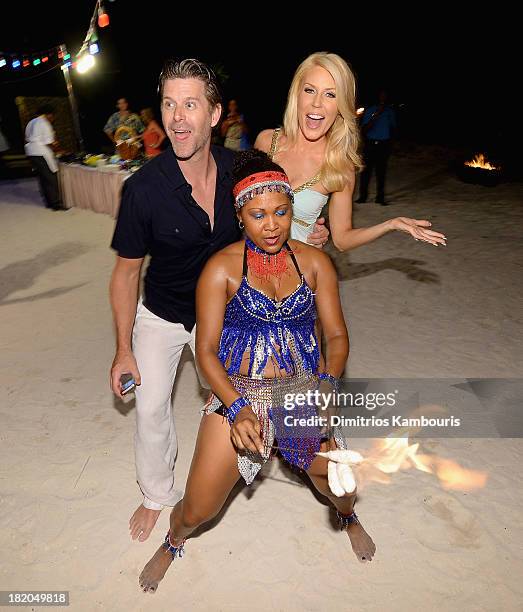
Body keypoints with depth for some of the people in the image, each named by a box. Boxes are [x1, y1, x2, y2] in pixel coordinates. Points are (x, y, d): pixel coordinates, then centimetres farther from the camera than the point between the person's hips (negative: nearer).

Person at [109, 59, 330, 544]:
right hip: (160, 316, -2)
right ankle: (157, 494, 38)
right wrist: (124, 350, -11)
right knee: (151, 408, 8)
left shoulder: (239, 170, -19)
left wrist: (305, 236, -19)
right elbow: (126, 272, -16)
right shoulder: (144, 187, -28)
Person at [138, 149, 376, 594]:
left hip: (305, 391, 2)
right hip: (238, 393, -2)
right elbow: (206, 348, -10)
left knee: (337, 486, 10)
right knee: (198, 509, -1)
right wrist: (237, 408, -23)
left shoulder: (315, 263, -1)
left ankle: (349, 518, 52)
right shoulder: (221, 269, -9)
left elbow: (336, 334, 1)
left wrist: (328, 383, -18)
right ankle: (173, 543, 39)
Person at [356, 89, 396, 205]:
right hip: (370, 144, -2)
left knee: (381, 172, 3)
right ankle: (363, 196, -1)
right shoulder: (369, 110, 4)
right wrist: (375, 116, -15)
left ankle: (380, 197, 7)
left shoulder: (390, 111, 13)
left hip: (384, 145, 2)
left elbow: (393, 127, 20)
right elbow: (364, 129, -5)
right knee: (366, 170, -8)